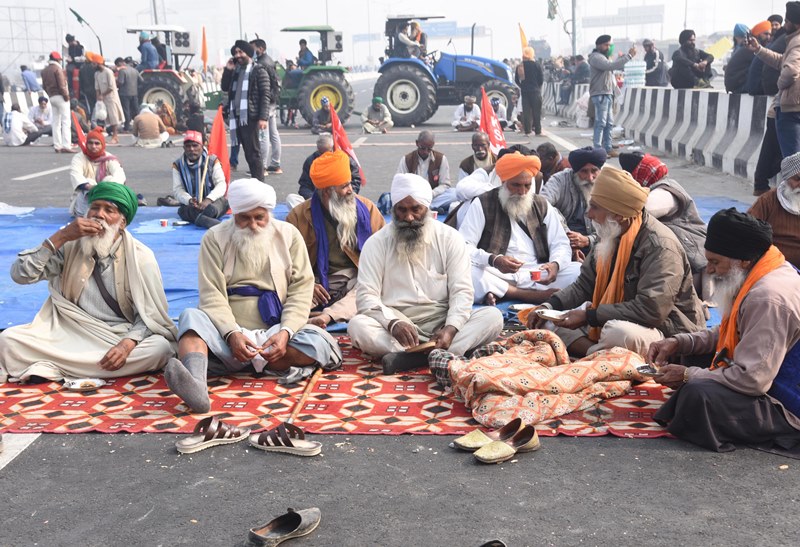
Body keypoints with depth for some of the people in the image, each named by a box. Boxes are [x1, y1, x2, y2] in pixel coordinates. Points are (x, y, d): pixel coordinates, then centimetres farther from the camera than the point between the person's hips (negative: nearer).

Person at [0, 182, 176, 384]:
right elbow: (20, 275, -7)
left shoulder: (140, 257, -5)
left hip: (119, 336, 0)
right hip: (70, 333, 0)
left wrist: (127, 344, -29)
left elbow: (149, 315, -8)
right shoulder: (70, 245, 1)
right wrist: (60, 237, -16)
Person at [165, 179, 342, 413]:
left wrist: (285, 331, -17)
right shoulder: (215, 238, 4)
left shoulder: (288, 234, 7)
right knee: (191, 316, -30)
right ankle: (196, 386, -55)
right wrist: (232, 334, -24)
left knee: (320, 342, -28)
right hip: (229, 334, 0)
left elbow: (301, 288, 0)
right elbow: (212, 295, -6)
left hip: (275, 334, 1)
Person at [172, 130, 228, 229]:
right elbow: (177, 190, -1)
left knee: (224, 201, -31)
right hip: (190, 205, 0)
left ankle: (201, 218, -64)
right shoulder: (178, 165, 6)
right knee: (182, 210, -33)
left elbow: (221, 184, -8)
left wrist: (208, 200, -28)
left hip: (212, 203, 0)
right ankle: (208, 221, -65)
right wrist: (189, 200, -25)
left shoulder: (212, 160, 3)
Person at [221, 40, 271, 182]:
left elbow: (265, 95, -10)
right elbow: (224, 87, 21)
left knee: (253, 152, -8)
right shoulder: (235, 70, 18)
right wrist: (227, 70, 6)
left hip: (250, 117, -7)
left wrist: (263, 118, -19)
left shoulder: (258, 71, -3)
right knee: (248, 153, 9)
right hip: (237, 116, 7)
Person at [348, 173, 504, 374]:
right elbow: (366, 296, -7)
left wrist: (451, 329, -22)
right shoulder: (377, 243, 0)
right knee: (357, 326, -30)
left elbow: (462, 291, -3)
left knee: (493, 316, -24)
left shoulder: (449, 238, 3)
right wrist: (393, 323, -28)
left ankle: (408, 357, -37)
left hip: (442, 322, 2)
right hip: (396, 327, -1)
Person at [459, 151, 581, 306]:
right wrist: (493, 260, -25)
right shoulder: (483, 204, 3)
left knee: (580, 271, -20)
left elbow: (561, 244, 12)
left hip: (536, 276, 3)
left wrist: (555, 264, -13)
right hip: (496, 275, -3)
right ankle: (533, 296, -28)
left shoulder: (542, 205, 14)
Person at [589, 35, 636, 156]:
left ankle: (607, 148, 16)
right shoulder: (596, 57, -12)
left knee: (609, 123, 11)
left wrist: (627, 54, 7)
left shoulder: (604, 57, 22)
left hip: (608, 93, 10)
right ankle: (597, 150, -11)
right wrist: (628, 56, -27)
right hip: (600, 94, -10)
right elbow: (611, 66, -26)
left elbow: (617, 65, 20)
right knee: (601, 123, -11)